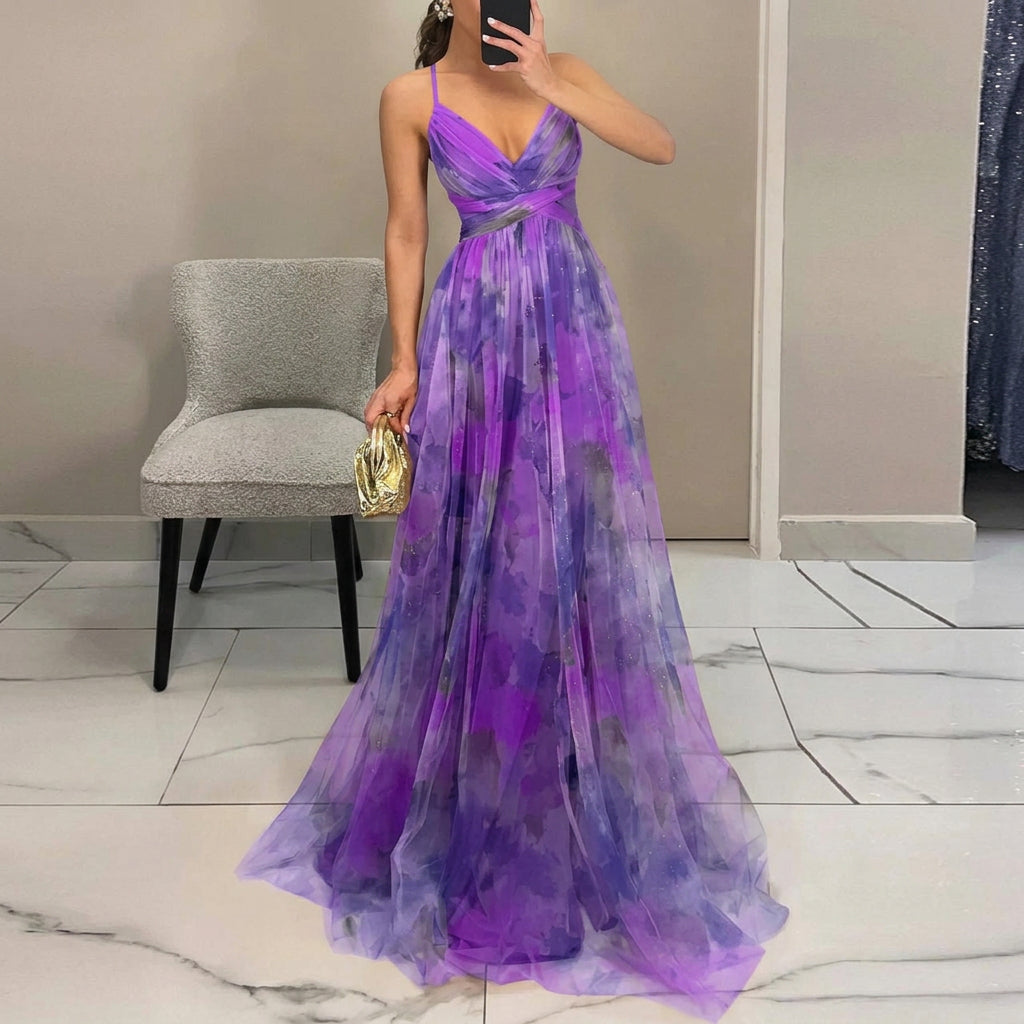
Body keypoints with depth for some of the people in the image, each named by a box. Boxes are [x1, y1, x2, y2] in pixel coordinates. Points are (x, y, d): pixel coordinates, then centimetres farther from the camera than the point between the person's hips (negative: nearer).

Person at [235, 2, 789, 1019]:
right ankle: (464, 782, 21)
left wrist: (552, 86, -15)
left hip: (573, 323, 2)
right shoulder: (411, 97, 2)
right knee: (475, 550, 3)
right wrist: (405, 361, -1)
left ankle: (589, 777, 20)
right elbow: (406, 231, 3)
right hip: (474, 329, -1)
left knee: (581, 542, 3)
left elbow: (660, 145, -6)